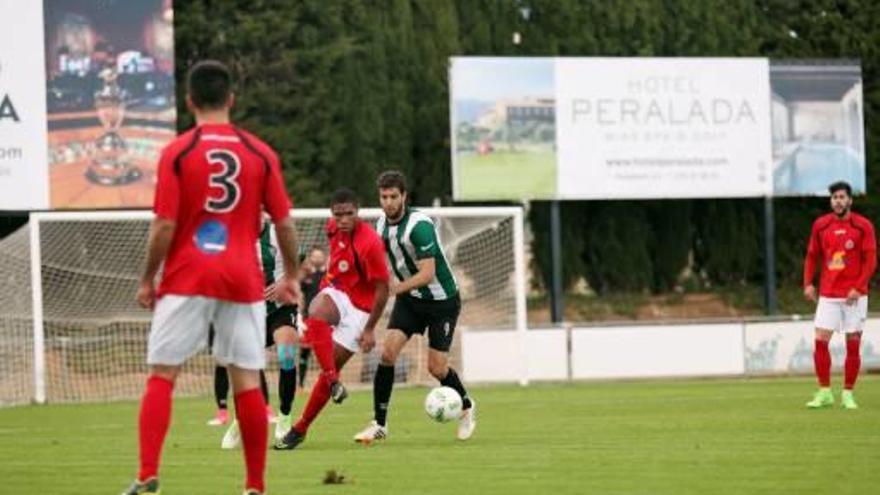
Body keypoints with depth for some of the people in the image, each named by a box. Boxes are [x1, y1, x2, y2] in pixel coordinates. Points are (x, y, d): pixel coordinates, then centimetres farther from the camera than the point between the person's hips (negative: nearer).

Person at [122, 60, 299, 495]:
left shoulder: (177, 153, -4)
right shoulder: (261, 154, 3)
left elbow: (164, 226, -8)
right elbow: (284, 223, 5)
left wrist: (147, 280, 3)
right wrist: (291, 277, 18)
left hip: (186, 279, -2)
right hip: (243, 279, 2)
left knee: (161, 375, 2)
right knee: (247, 380, 5)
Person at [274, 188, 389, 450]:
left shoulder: (369, 243, -23)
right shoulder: (334, 228, -3)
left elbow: (383, 289, -18)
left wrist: (370, 329, -16)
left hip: (359, 308, -5)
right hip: (336, 293, 5)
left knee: (331, 366, -6)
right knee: (316, 317, -34)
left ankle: (300, 429, 4)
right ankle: (334, 382, -32)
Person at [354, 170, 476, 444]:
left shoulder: (419, 225, -26)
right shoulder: (382, 223, -3)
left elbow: (427, 274, -30)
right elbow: (382, 259, 17)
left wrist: (396, 289, -34)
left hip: (442, 300, -6)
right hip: (410, 298, 6)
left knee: (437, 368, -4)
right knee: (388, 352, -12)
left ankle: (466, 407, 27)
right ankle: (379, 423, -7)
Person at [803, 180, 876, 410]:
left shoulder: (863, 226, -3)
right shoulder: (821, 225, 4)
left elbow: (870, 260, -5)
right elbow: (812, 256, 12)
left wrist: (858, 288, -14)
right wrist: (808, 283, 1)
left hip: (854, 295, -2)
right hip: (828, 294, 2)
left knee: (853, 345, 0)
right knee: (820, 341, -7)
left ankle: (848, 394, 9)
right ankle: (824, 393, 2)